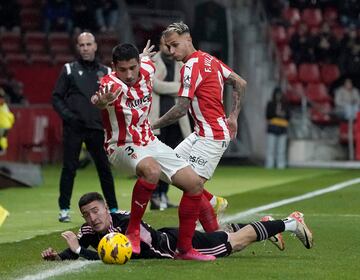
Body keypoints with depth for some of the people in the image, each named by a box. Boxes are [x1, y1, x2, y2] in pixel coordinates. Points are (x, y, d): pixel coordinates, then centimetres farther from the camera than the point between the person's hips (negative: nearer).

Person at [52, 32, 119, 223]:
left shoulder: (105, 72, 13)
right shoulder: (69, 70, 8)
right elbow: (56, 97, 7)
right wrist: (67, 115, -7)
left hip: (97, 128, 2)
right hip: (73, 128, -2)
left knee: (104, 167, 3)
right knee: (69, 168, -3)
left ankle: (113, 208, 10)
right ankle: (64, 209, 3)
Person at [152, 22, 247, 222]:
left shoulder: (192, 66, -17)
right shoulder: (209, 59, 10)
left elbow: (181, 109, -21)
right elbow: (240, 83, 15)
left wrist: (153, 126, -12)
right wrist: (233, 116, 16)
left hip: (211, 136, -10)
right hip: (202, 133, 10)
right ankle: (215, 203, 23)